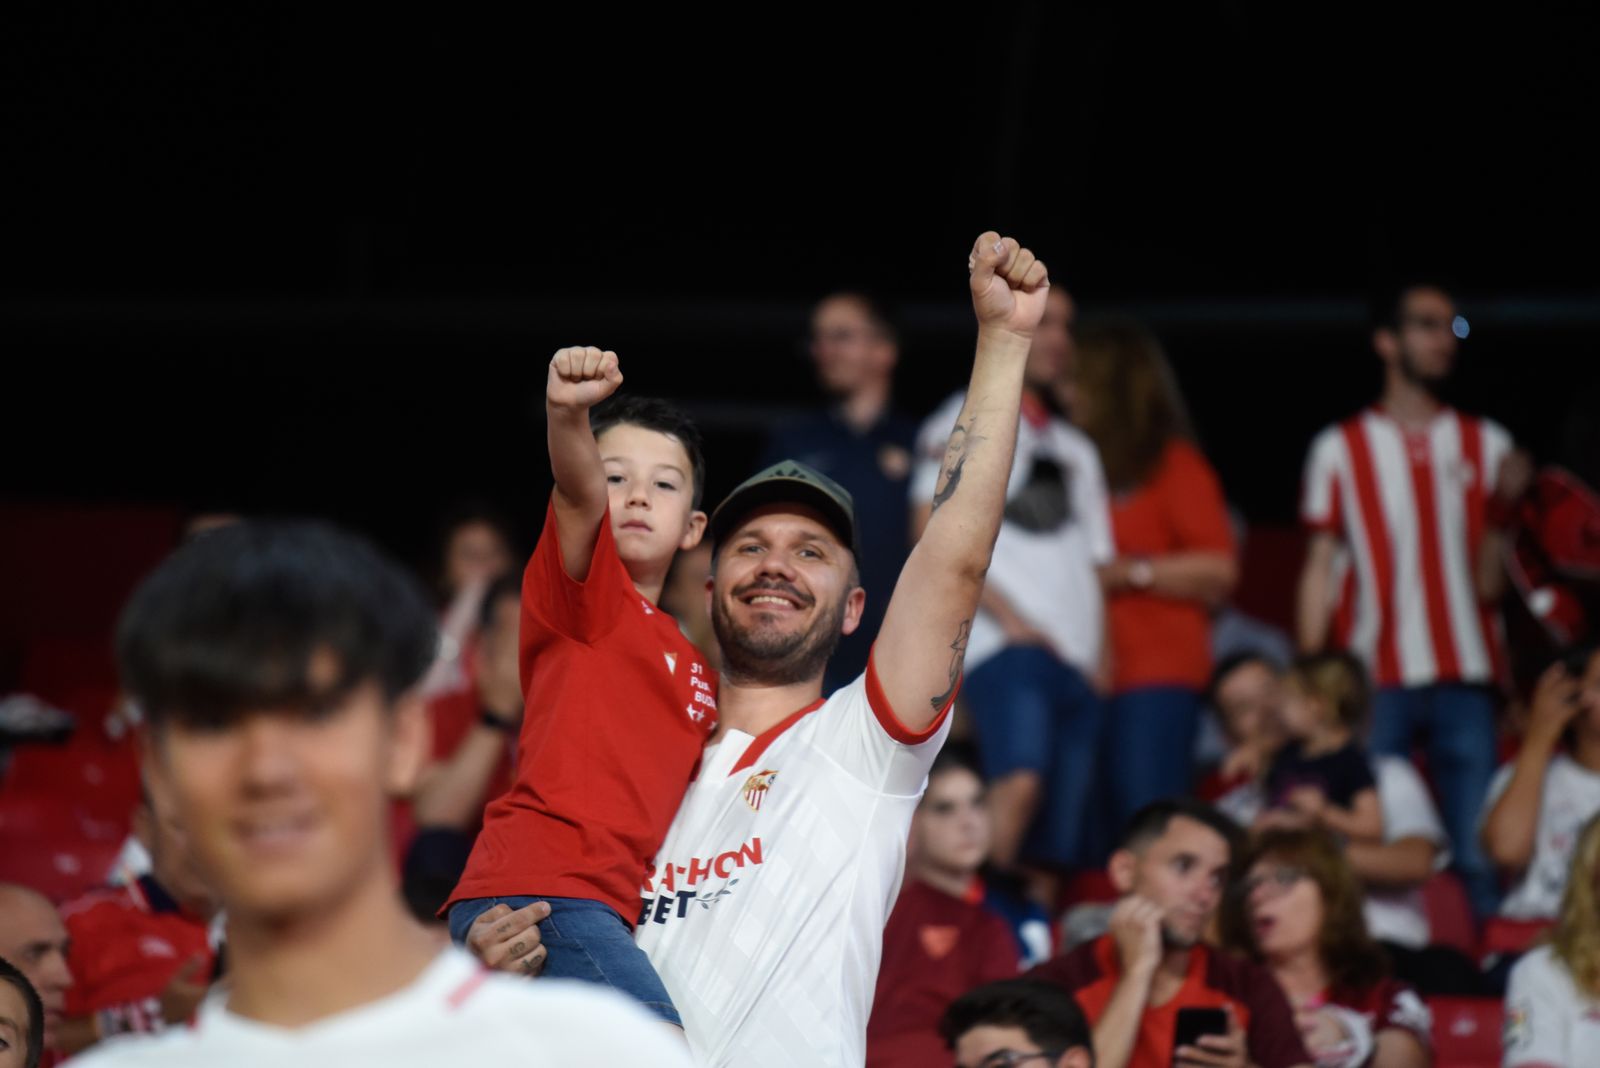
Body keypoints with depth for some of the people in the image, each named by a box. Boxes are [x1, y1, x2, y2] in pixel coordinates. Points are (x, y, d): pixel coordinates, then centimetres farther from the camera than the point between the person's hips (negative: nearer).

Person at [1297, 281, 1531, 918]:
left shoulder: (1484, 444, 12)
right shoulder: (1340, 448, 9)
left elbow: (1488, 583, 6)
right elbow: (1320, 572, 6)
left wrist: (1505, 503, -11)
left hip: (1464, 679, 1)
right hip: (1371, 680, -1)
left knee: (1479, 849, -5)